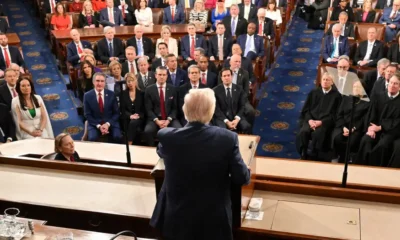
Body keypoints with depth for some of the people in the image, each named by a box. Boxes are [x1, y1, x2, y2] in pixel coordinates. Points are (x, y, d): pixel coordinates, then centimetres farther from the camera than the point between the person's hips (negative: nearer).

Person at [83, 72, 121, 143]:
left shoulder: (111, 94, 1)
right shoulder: (87, 96, -1)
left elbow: (116, 113, 2)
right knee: (92, 138, -29)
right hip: (94, 124, 0)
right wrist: (98, 126, -14)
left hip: (111, 123, 1)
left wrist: (108, 124, -13)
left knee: (117, 137, -26)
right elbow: (88, 115, 0)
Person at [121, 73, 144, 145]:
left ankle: (129, 144, -34)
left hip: (139, 118, 0)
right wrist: (130, 116, -17)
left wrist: (138, 116, -15)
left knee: (133, 123, -35)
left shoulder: (141, 93, 10)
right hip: (127, 118, 0)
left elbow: (144, 109, 6)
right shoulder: (123, 94, 11)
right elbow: (123, 109, 3)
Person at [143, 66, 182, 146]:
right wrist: (157, 121, -14)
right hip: (154, 119, -1)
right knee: (148, 131, -31)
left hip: (170, 119, 1)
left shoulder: (172, 89, 7)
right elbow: (148, 109, 0)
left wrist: (168, 120, -11)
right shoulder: (149, 89, 3)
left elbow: (175, 108, 5)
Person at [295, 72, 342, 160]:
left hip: (326, 122, -2)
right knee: (303, 132, -29)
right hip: (311, 120, 3)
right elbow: (306, 109, 12)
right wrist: (309, 120, -8)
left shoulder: (336, 95, 7)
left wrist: (321, 122, -14)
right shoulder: (313, 92, 17)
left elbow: (335, 114, -1)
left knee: (317, 134, -34)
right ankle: (303, 155, -16)